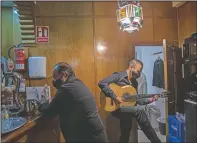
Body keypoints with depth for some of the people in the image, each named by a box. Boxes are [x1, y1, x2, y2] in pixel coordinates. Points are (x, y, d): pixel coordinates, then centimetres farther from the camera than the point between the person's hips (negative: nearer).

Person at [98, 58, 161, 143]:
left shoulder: (134, 82, 12)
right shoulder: (118, 76, -11)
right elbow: (102, 83, -25)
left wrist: (149, 100, 3)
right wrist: (114, 97, -28)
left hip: (127, 110, 8)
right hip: (116, 108, -8)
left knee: (125, 134, 13)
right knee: (140, 110, -26)